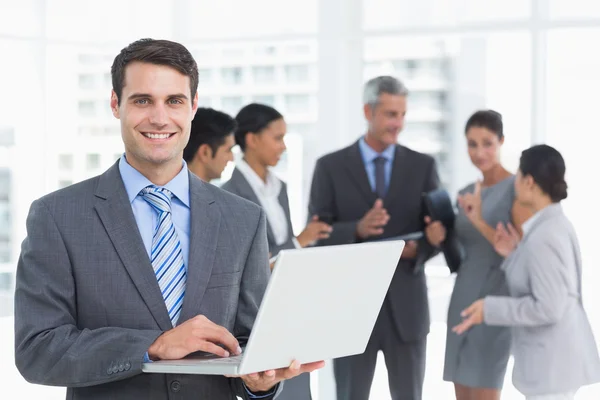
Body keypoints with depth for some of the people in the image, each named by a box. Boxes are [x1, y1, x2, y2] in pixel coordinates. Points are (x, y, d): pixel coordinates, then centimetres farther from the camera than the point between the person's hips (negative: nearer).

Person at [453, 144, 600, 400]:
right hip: (553, 358, 11)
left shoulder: (544, 237, -21)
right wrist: (515, 254, 8)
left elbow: (547, 308, -24)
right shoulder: (554, 224, 10)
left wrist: (490, 309, -19)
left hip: (552, 361, -11)